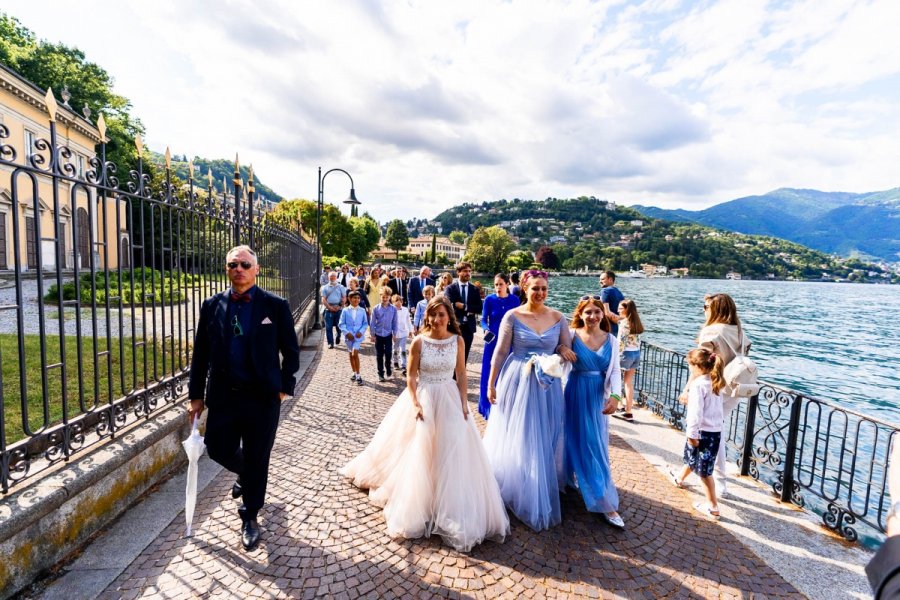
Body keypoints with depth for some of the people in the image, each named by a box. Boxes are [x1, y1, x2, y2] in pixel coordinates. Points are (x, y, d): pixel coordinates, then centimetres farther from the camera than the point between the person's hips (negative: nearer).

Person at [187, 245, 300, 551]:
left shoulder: (276, 306, -6)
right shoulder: (211, 306, 2)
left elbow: (291, 351, 1)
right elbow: (200, 354, 7)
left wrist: (285, 387, -3)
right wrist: (196, 395, 7)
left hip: (263, 397, -3)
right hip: (222, 396, 3)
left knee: (257, 460, 8)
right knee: (219, 450, 14)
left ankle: (250, 519, 31)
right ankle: (246, 475, 49)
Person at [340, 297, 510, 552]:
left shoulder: (457, 340, -4)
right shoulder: (419, 342, -10)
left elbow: (461, 375, 3)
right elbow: (411, 378, -5)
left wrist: (463, 404, -3)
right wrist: (415, 404, -14)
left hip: (449, 400, 2)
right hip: (423, 399, -2)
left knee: (453, 452, 2)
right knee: (421, 451, 5)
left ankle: (452, 508, 20)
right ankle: (419, 504, 27)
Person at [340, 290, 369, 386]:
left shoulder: (362, 311, -1)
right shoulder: (345, 311, -2)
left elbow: (365, 323, 4)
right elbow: (341, 324, 0)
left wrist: (361, 331, -10)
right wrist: (347, 333, -12)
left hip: (358, 336, -2)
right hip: (349, 336, 2)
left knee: (355, 354, -15)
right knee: (350, 355, 14)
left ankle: (358, 375, -5)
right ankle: (354, 373, 32)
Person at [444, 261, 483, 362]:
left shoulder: (475, 289, 9)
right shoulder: (450, 288, -1)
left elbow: (479, 308, 0)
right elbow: (449, 306, -13)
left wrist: (464, 306, -13)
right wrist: (469, 311, -13)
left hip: (469, 327, 3)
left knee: (464, 356, 9)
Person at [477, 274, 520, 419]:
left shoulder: (514, 300, -1)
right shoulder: (489, 299, -6)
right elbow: (484, 319, -5)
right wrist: (486, 330, -25)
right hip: (493, 341, -1)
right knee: (491, 374, 6)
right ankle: (490, 407, 21)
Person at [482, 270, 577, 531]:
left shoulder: (557, 317, 0)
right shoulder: (512, 316, -8)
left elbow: (569, 351, 6)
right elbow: (500, 352, -6)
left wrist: (562, 350, -17)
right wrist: (491, 384, -6)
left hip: (547, 385, 3)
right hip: (518, 382, -3)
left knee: (545, 440, 13)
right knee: (514, 439, 9)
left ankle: (540, 495, 34)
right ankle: (512, 486, 31)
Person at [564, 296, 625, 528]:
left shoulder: (611, 341, 1)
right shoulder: (572, 336, -8)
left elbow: (615, 371, -2)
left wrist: (615, 395, -16)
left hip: (599, 397, 2)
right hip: (576, 394, -2)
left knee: (597, 446, 6)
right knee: (575, 440, 10)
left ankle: (605, 503, 16)